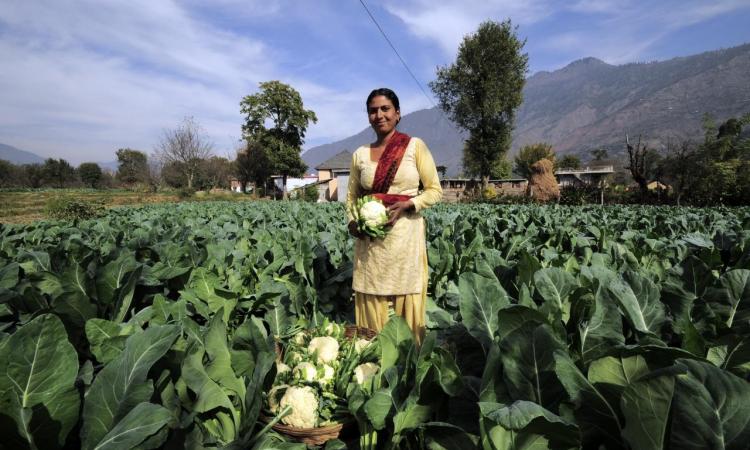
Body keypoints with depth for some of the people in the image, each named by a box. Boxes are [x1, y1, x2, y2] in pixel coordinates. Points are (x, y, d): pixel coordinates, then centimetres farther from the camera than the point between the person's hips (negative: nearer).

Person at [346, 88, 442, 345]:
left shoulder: (415, 146, 1)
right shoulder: (360, 154, 10)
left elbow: (435, 191, 1)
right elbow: (352, 196, 16)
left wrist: (405, 205, -15)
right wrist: (353, 222, -3)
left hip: (405, 236, -3)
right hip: (369, 239, 3)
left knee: (406, 303, 3)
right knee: (371, 303, 7)